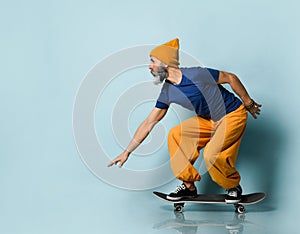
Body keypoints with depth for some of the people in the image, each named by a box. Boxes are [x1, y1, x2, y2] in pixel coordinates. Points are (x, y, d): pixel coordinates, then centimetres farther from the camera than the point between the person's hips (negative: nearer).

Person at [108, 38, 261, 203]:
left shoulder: (196, 74, -25)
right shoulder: (167, 92, -4)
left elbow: (231, 78, -12)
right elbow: (149, 123, 0)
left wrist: (248, 103, -2)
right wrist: (127, 152, -1)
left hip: (233, 115, -7)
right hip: (209, 120, 7)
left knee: (211, 155, -23)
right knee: (175, 135, -5)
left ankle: (234, 187, 6)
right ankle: (189, 185, 4)